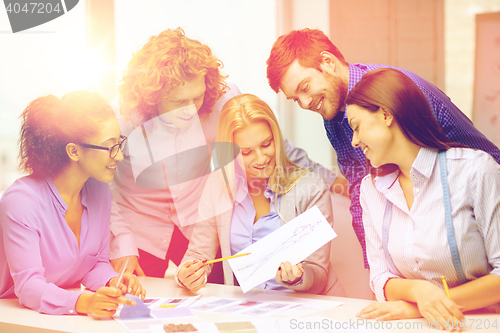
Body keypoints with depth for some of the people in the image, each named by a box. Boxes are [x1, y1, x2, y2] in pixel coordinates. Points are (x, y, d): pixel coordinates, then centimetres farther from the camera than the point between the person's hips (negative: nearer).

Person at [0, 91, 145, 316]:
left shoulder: (99, 192, 1)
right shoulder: (20, 201, -19)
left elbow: (97, 264, 8)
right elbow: (28, 285, -23)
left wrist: (112, 283, -14)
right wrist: (84, 302, -39)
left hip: (70, 319, 5)